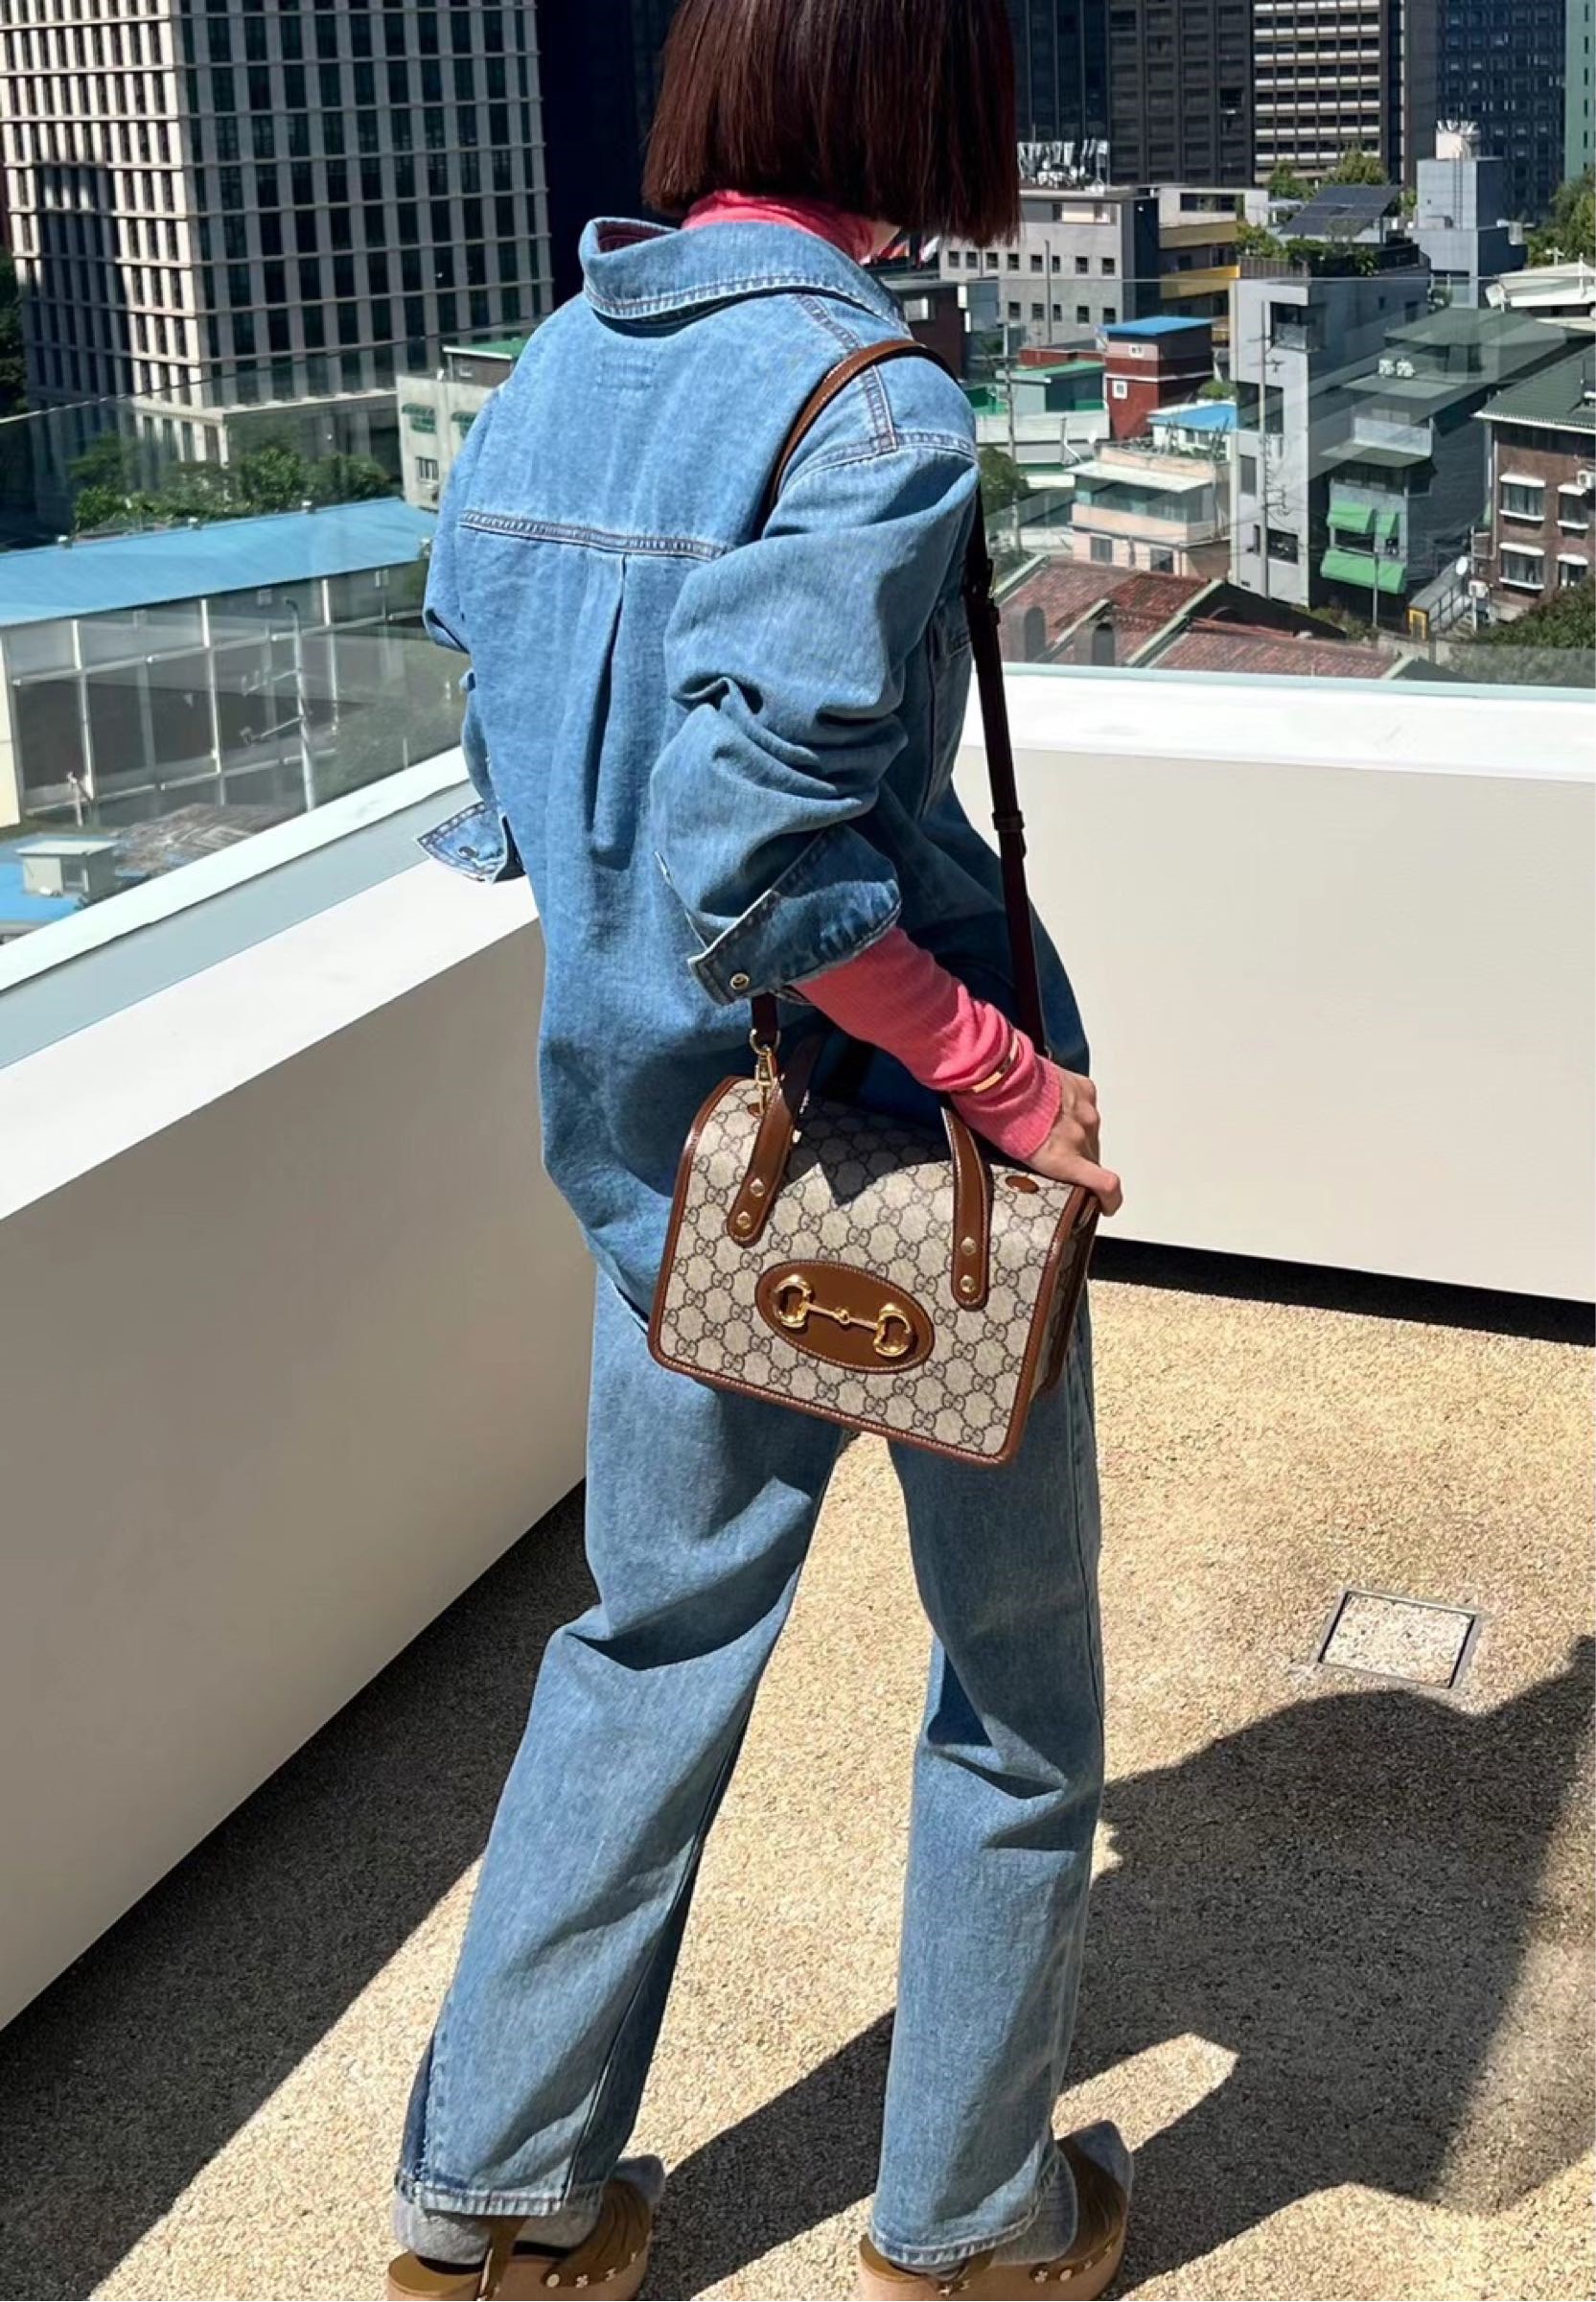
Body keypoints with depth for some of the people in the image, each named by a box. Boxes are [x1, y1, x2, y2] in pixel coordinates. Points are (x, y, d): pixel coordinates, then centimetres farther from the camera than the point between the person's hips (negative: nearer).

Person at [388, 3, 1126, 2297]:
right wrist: (1010, 1075, -18)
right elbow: (768, 857, -28)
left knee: (658, 1631, 21)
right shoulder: (869, 402, -20)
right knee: (1019, 1673, 14)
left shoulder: (552, 368, 4)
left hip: (645, 1129, 7)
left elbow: (521, 788, 9)